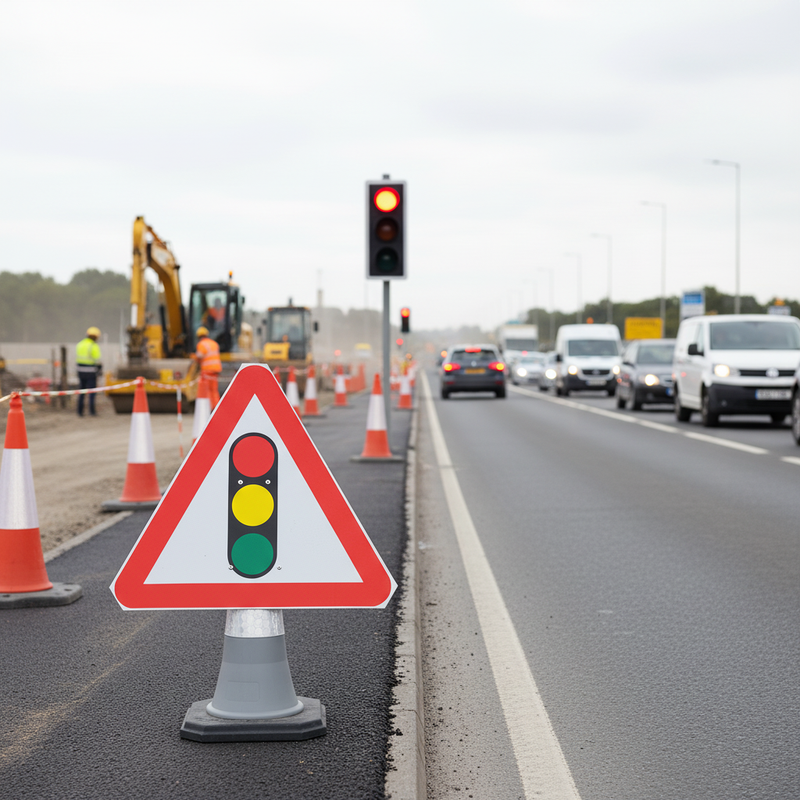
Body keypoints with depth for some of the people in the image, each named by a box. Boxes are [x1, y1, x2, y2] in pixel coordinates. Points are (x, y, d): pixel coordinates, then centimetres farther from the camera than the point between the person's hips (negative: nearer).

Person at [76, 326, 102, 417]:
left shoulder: (80, 344, 6)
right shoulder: (94, 346, -14)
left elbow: (77, 358, 9)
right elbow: (97, 360, -14)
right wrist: (100, 368, 4)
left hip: (81, 370, 6)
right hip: (91, 371, -6)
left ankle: (80, 411, 12)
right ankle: (91, 411, 3)